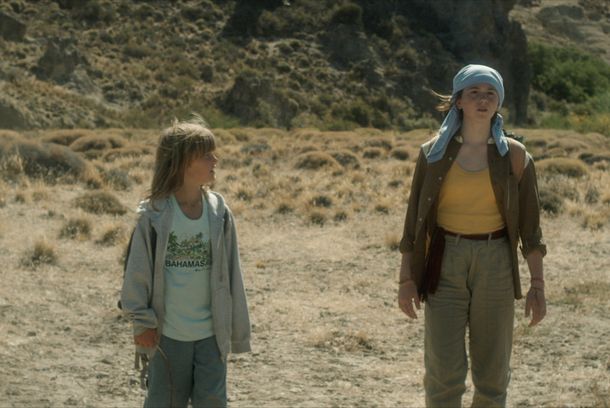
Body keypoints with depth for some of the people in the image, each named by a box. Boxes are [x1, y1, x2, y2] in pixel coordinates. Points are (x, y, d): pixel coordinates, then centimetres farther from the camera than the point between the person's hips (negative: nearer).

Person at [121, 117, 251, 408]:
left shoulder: (219, 212, -3)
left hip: (211, 332, 2)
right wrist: (142, 321, -4)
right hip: (168, 333, -2)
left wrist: (237, 331, 5)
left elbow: (231, 274, 2)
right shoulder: (155, 214, -11)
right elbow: (137, 272, -4)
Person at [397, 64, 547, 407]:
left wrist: (538, 284, -4)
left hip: (496, 265, 1)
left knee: (493, 370, 7)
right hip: (445, 264, 0)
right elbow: (415, 218, 4)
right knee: (445, 370, -4)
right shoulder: (434, 152, 0)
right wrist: (406, 278, -1)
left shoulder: (515, 155, -1)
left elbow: (529, 223, 1)